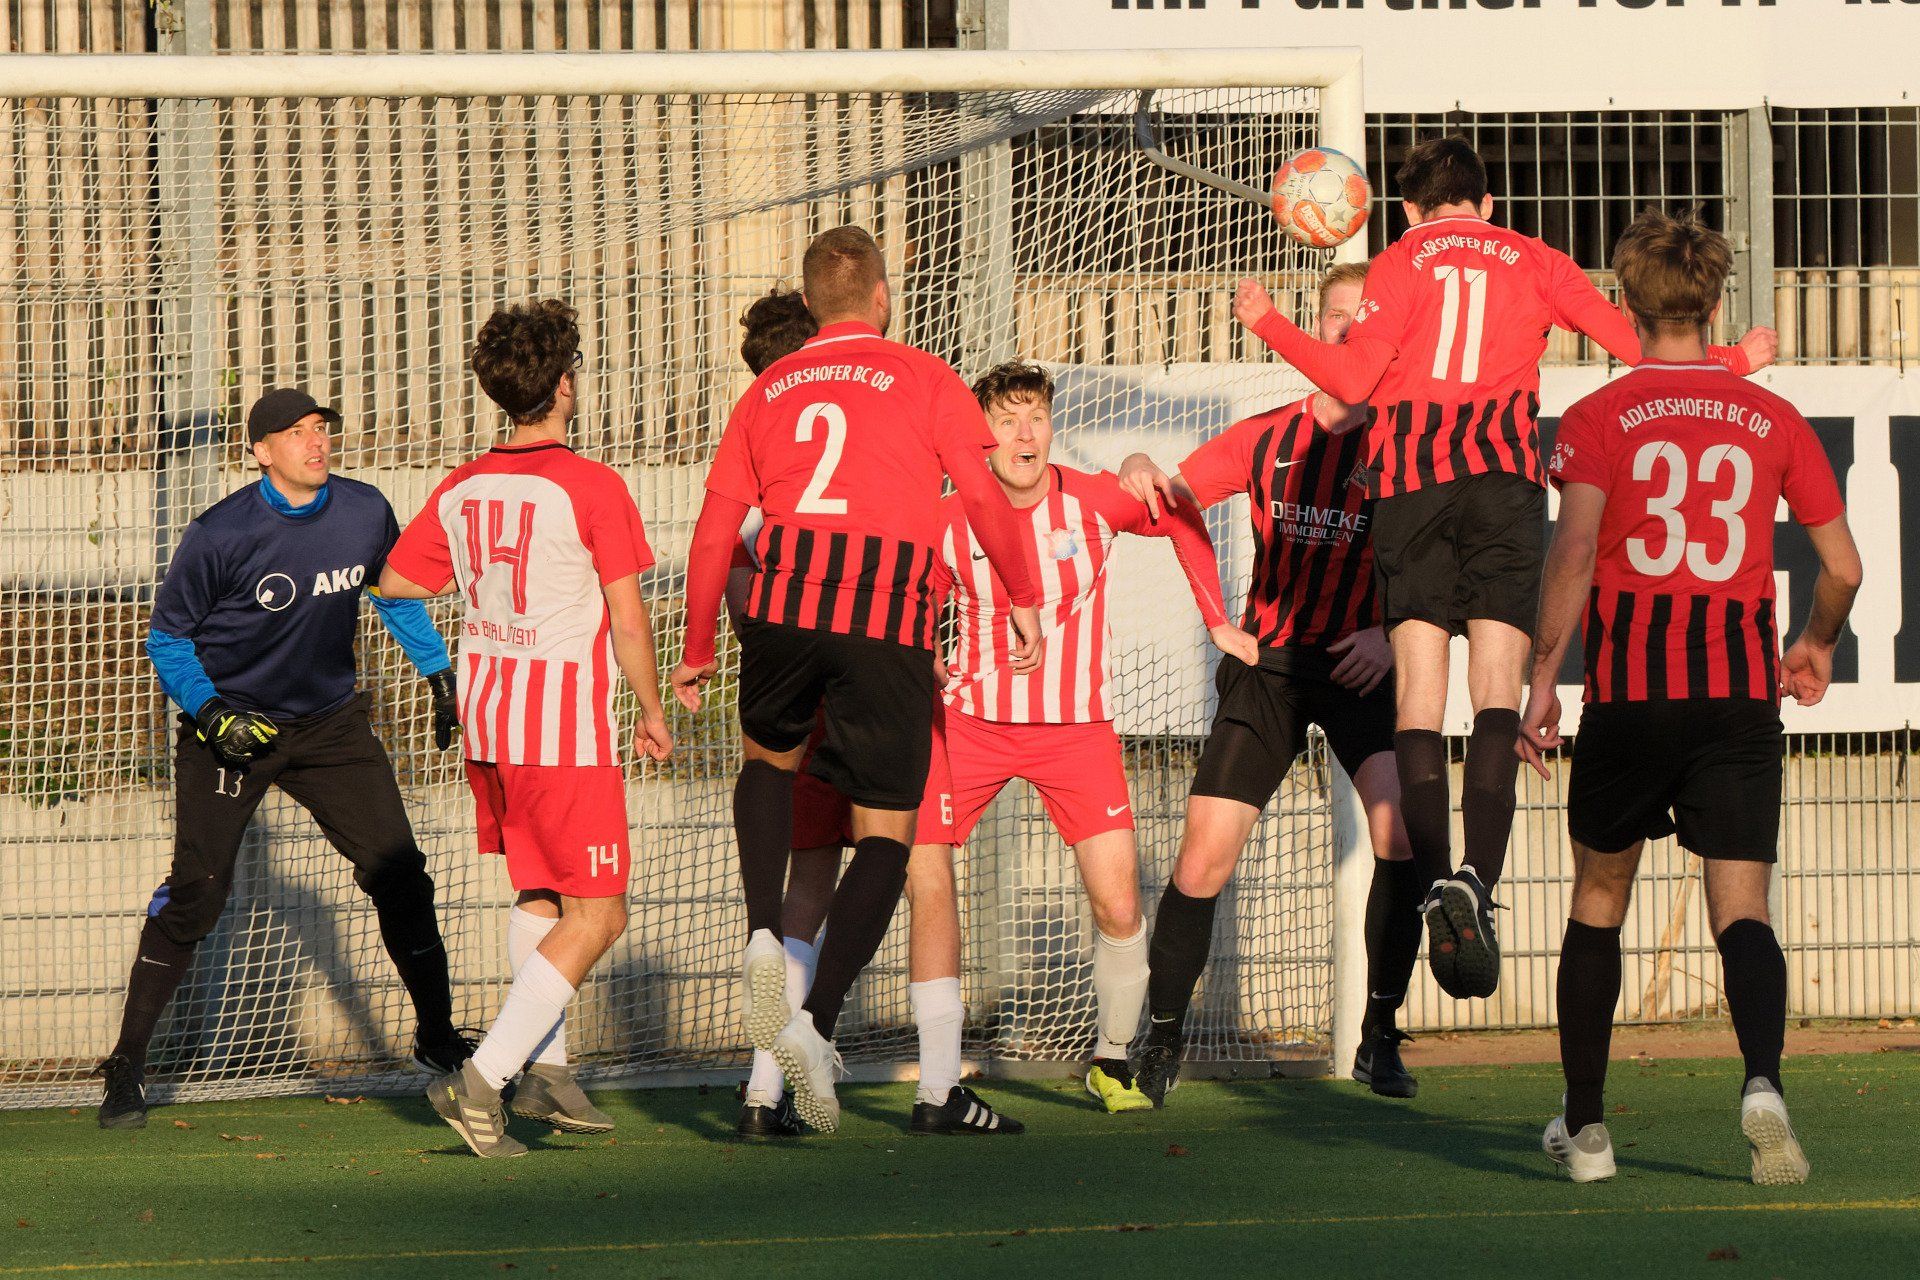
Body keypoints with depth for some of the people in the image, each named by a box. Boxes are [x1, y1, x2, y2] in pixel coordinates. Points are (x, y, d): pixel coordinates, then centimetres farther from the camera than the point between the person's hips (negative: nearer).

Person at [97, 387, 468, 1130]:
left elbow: (396, 595, 16)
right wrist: (210, 712, -21)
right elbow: (168, 637, -8)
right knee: (196, 892, -11)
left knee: (398, 874, -2)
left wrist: (439, 672, 13)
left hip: (330, 721, 4)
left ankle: (437, 1040, 14)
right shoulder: (222, 534, -18)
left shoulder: (365, 513, -4)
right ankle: (127, 1067, -4)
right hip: (231, 727, -4)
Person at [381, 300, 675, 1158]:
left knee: (538, 895, 23)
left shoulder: (462, 490, 3)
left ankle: (546, 1070, 22)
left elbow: (395, 583, 12)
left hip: (485, 714, 7)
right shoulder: (591, 487, -14)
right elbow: (628, 616, -13)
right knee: (595, 918, -2)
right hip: (568, 729, -7)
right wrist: (652, 713, 1)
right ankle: (482, 1079, -14)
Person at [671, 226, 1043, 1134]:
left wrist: (697, 650, 23)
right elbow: (984, 497, 0)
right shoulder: (922, 380, 7)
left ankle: (764, 934, 6)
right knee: (887, 830, 5)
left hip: (784, 607, 3)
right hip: (890, 621, -3)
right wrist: (1023, 599, 13)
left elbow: (715, 529, 15)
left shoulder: (768, 390, 16)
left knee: (768, 759, 30)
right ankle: (818, 1021, -11)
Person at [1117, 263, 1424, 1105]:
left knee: (1398, 816, -26)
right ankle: (1161, 1038, 14)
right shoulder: (1267, 439, 6)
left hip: (1361, 664, -2)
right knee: (1204, 855, -6)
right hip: (1268, 661, 2)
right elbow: (1165, 505, 6)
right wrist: (1141, 475, -17)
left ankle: (1379, 1037, -13)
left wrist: (1395, 629, -21)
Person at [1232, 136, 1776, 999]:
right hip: (1502, 475, 0)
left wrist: (1269, 324, 14)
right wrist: (1734, 363, 32)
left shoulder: (1401, 262, 13)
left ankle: (1436, 881, -19)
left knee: (1418, 697, -1)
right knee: (1496, 694, -8)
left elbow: (1354, 379, 0)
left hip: (1408, 480, 0)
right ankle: (1477, 881, -28)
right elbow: (1637, 347, 15)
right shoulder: (1533, 261, 18)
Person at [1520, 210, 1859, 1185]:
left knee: (1599, 897, 16)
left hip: (1628, 690, -1)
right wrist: (1817, 645, 28)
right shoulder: (1772, 420, 8)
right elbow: (1842, 566, 9)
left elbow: (1574, 548, -13)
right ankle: (1762, 1078, -32)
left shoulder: (1600, 418, 1)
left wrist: (1542, 679, -10)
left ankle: (1584, 1126, 21)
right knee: (1740, 908, -3)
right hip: (1741, 685, 1)